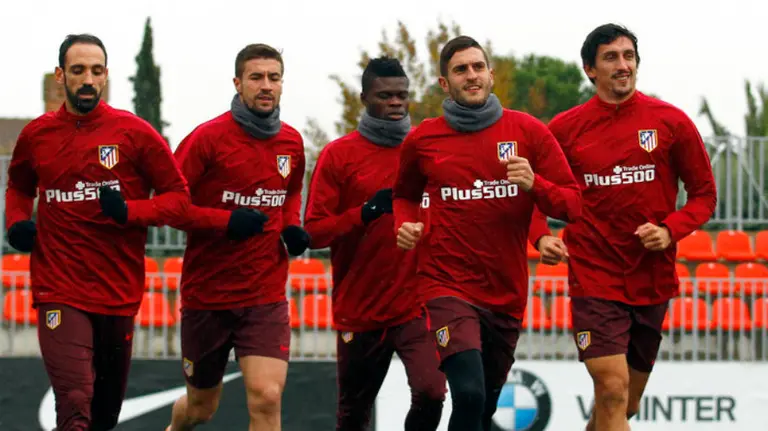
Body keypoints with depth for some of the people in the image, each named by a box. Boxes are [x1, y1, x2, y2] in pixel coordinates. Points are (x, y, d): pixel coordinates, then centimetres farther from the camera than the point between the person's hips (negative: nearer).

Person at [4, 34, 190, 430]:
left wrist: (129, 211, -17)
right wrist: (17, 222, 4)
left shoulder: (133, 133, -3)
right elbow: (19, 187, 25)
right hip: (60, 290, -1)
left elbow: (178, 196, 0)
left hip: (119, 291, 1)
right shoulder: (37, 135, 4)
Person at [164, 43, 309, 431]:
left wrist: (293, 228, 4)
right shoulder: (208, 138, -11)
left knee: (266, 398, -17)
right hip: (206, 294, -2)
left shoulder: (291, 142, 4)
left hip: (266, 295, 2)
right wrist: (226, 221, -23)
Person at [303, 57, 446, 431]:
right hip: (359, 311, 0)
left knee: (430, 392, -20)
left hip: (416, 305, 0)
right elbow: (314, 231, -6)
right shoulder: (338, 155, -1)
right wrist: (366, 212, -19)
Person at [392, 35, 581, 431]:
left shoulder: (529, 132, 1)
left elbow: (571, 204, 1)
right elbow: (404, 194, 22)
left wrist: (534, 184, -18)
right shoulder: (423, 139, 2)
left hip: (507, 293, 3)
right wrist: (405, 224, 0)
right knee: (469, 394, -23)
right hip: (448, 285, -3)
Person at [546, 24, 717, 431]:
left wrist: (670, 230, -12)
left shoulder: (671, 122, 0)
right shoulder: (565, 128, -1)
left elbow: (704, 194, 5)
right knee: (612, 389, -18)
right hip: (595, 276, -2)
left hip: (652, 279, 2)